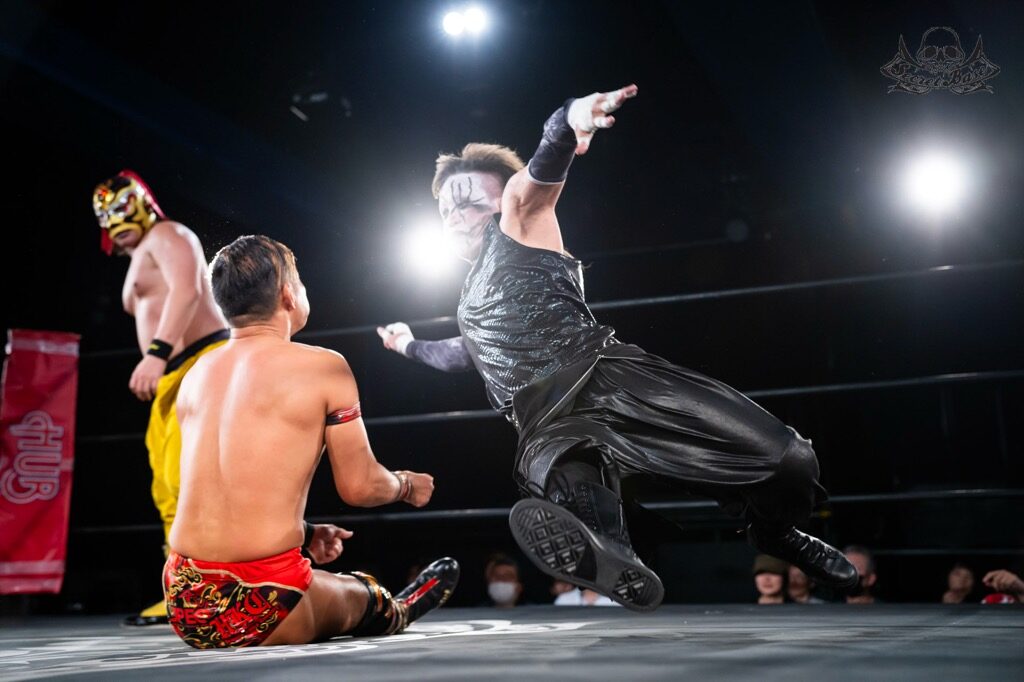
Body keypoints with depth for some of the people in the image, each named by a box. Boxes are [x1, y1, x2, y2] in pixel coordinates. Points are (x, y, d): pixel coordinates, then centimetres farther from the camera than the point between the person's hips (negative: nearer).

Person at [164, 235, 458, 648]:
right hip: (261, 612, -5)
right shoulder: (324, 367, -7)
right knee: (367, 599, 28)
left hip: (184, 606, 5)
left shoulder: (196, 375, 11)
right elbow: (359, 486, -2)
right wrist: (408, 486, 21)